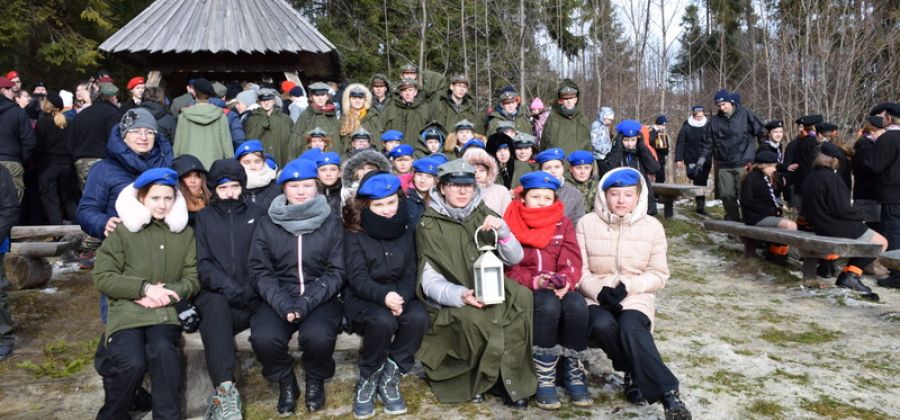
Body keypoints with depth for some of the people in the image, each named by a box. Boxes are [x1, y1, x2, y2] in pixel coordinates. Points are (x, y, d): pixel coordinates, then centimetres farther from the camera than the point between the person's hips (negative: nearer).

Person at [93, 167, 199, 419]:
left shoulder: (185, 233, 13)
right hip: (126, 311, -1)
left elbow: (192, 280, 8)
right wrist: (145, 288, -13)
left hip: (165, 312, 1)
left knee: (164, 351, -32)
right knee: (133, 364, -27)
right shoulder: (122, 231, 5)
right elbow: (103, 277, -1)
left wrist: (166, 292, -11)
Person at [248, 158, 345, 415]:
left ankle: (315, 380, 5)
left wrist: (307, 301, -17)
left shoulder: (331, 222, 3)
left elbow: (336, 271, -1)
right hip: (279, 298, 1)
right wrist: (282, 302, -17)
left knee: (317, 336, -32)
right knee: (264, 337, -29)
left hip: (320, 298, -1)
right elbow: (260, 271, 2)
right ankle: (285, 382, 5)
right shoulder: (268, 224, 6)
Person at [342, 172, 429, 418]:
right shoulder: (355, 232, -7)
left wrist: (401, 297, -22)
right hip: (362, 297, -3)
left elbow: (411, 272, -1)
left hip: (400, 294, 3)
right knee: (382, 321, -36)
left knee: (418, 318, -30)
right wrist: (383, 296, -34)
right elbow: (357, 277, -15)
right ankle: (367, 380, -9)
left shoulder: (407, 228, 3)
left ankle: (389, 379, -11)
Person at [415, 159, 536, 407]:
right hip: (450, 302, -3)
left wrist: (502, 230, -19)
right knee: (473, 319, -35)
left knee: (521, 298, -27)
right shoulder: (428, 225, -2)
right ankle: (478, 378, -6)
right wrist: (461, 295, -29)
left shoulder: (483, 216, 7)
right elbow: (430, 281, -10)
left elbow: (514, 258, 0)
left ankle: (507, 377, -12)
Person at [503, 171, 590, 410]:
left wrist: (565, 282, -20)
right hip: (525, 289, -3)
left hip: (560, 288, 3)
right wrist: (534, 282, -20)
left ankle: (573, 373, -14)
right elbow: (507, 267, -4)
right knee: (548, 305, -36)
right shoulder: (511, 224, 4)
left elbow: (572, 262, 2)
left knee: (577, 305, -31)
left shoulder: (563, 224, 12)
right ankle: (544, 378, -24)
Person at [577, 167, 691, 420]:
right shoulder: (587, 223, 2)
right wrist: (599, 291, -18)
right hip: (598, 295, 1)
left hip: (637, 296, -1)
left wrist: (627, 285, -14)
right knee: (602, 325, -32)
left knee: (631, 328, -36)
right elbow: (580, 269, 0)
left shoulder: (652, 226, 2)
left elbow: (659, 274, 2)